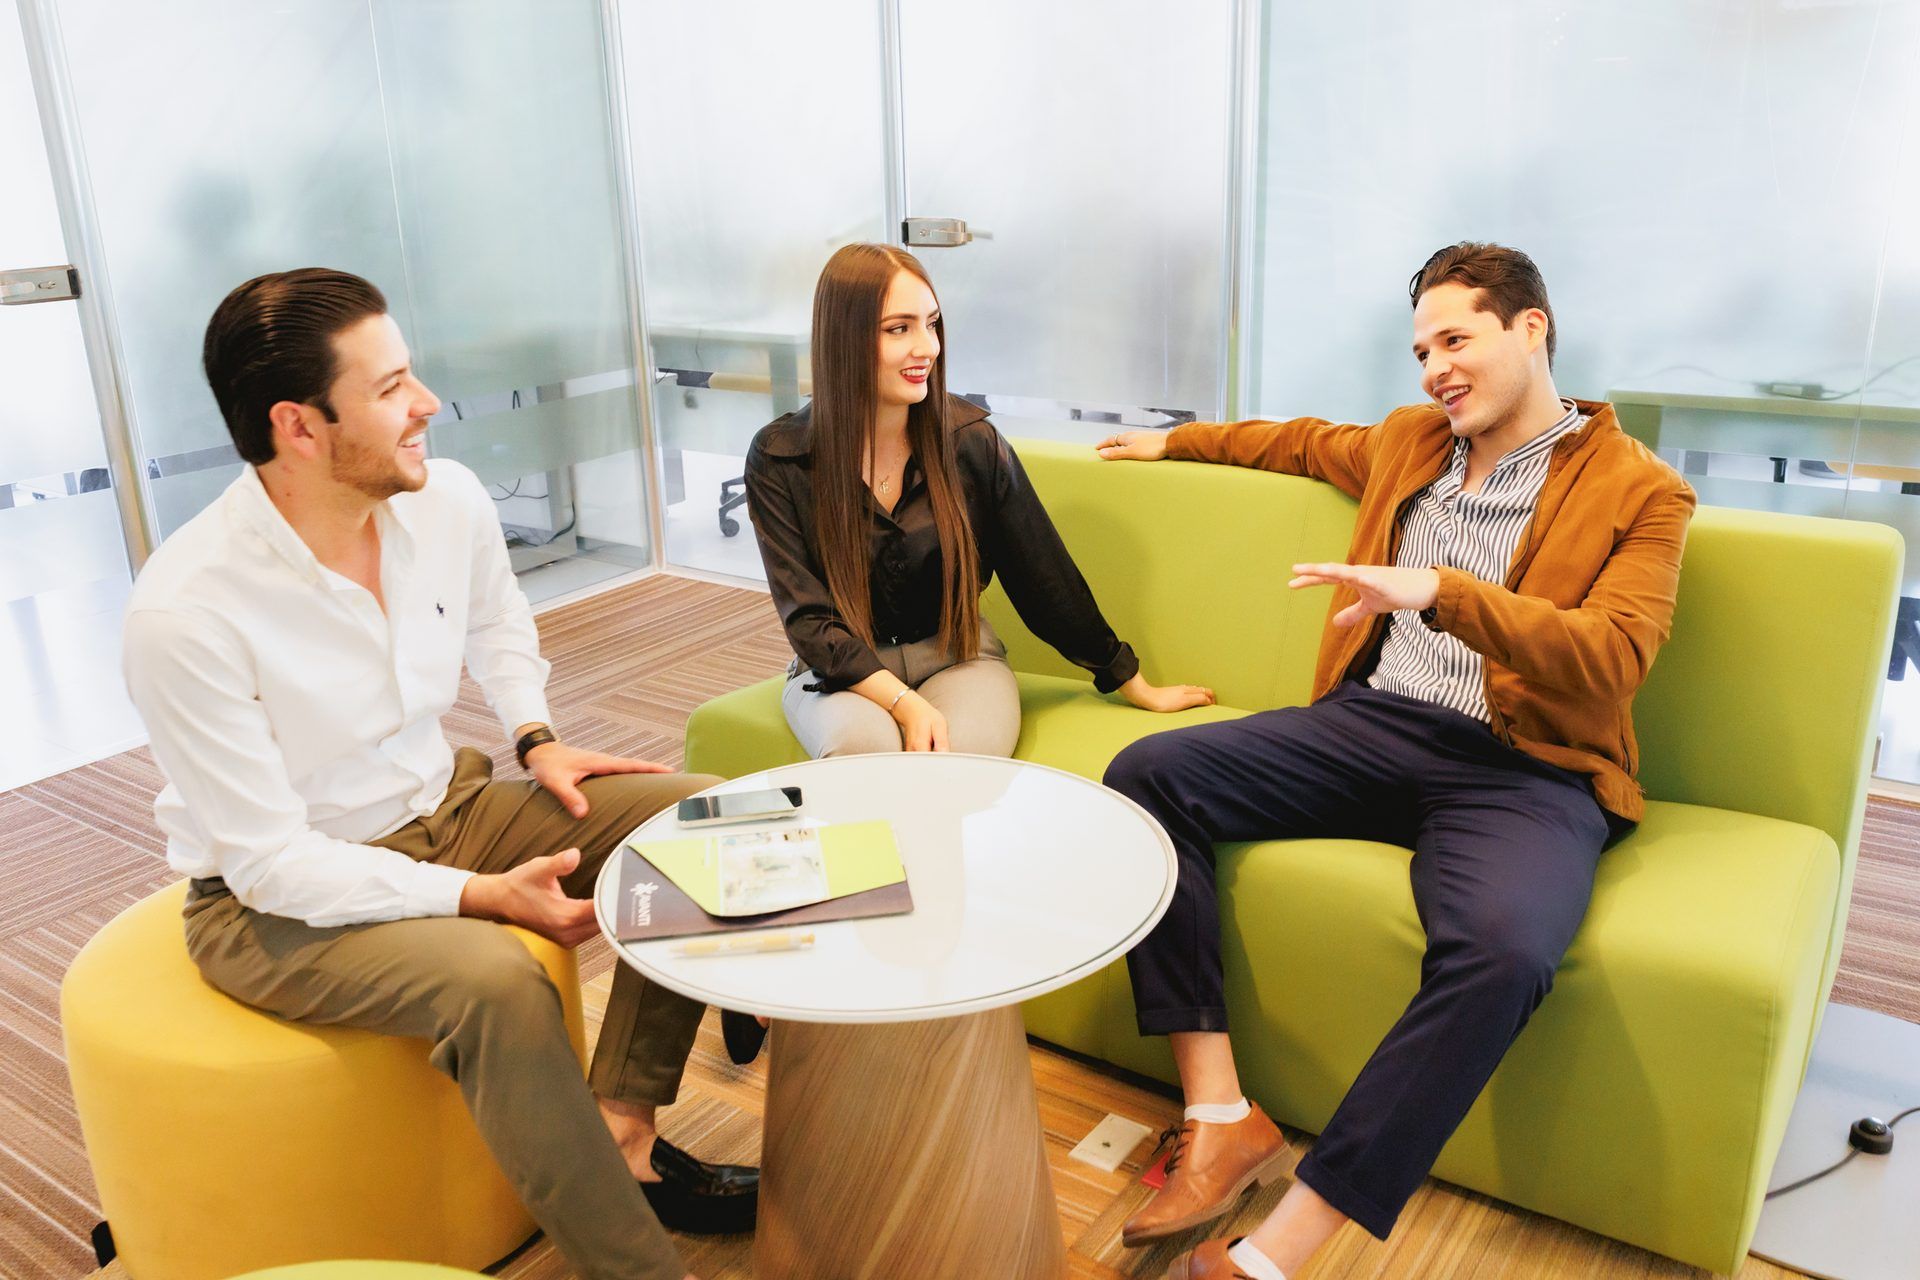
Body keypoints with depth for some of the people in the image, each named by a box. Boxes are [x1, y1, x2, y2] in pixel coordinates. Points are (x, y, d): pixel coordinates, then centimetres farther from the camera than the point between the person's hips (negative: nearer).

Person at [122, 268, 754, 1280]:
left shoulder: (448, 500, -11)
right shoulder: (182, 614, -28)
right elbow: (273, 862, -23)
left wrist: (534, 737, -1)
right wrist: (481, 895, -29)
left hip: (443, 806, 7)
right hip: (274, 897, -6)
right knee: (494, 981, -35)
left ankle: (622, 1130, -5)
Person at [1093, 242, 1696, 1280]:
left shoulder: (1641, 493, 2)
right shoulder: (1406, 441, 19)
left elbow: (1611, 661, -12)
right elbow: (1310, 443, 40)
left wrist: (1442, 592, -25)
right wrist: (1175, 441, 45)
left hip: (1525, 768, -5)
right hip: (1371, 726, 5)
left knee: (1502, 949, -38)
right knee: (1145, 775, -17)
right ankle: (1220, 1119, -19)